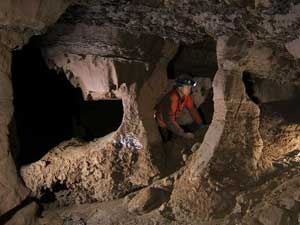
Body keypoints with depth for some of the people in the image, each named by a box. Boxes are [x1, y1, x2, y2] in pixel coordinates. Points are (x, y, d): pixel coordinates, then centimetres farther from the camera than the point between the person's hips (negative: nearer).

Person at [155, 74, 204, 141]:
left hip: (171, 122, 7)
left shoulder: (186, 96, -15)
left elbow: (193, 110, -4)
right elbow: (169, 120, -40)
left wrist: (201, 125, -9)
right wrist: (183, 134, -41)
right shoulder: (172, 98, -38)